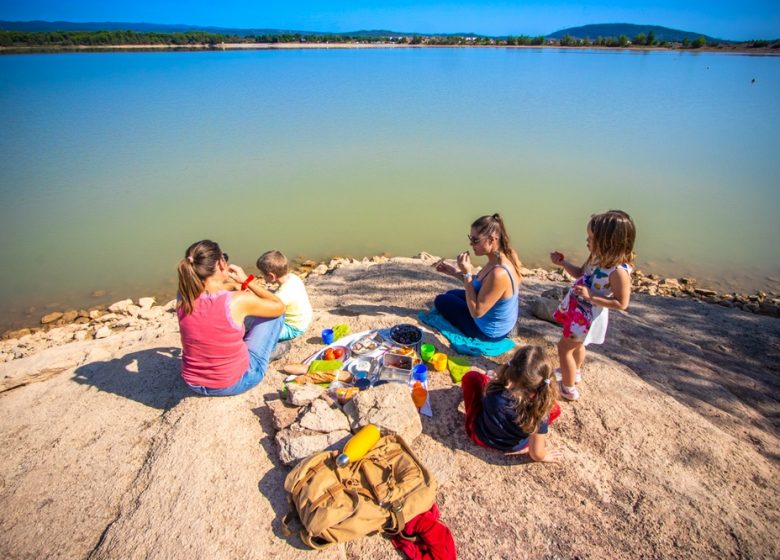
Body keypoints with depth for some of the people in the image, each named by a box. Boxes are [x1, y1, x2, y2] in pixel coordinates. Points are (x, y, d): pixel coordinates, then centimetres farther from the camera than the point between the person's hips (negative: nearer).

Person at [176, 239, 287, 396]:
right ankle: (268, 350, 33)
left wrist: (234, 284, 10)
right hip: (235, 383, -4)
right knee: (274, 313, 6)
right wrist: (247, 280, -5)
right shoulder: (238, 301, -28)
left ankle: (267, 348, 42)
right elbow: (279, 306, -8)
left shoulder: (183, 299, -14)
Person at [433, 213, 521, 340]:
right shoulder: (502, 257, -9)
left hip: (489, 331, -9)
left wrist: (467, 273, -28)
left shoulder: (499, 274, -38)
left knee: (441, 300, 9)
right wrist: (455, 272, -1)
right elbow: (479, 284, 8)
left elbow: (476, 312, -29)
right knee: (451, 294, 27)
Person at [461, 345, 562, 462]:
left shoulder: (494, 389, -35)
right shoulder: (540, 415, -35)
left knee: (471, 377, 8)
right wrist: (544, 456, 2)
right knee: (554, 409, 5)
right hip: (513, 448, 0)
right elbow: (536, 455, -19)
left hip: (478, 435, 0)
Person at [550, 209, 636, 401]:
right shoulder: (597, 257, -7)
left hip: (590, 316, -9)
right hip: (577, 308, 9)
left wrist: (591, 296, -32)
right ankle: (575, 373, 57)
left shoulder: (619, 271, -32)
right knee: (577, 344, 30)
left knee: (564, 347, 5)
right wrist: (563, 263, -4)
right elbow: (581, 274, 10)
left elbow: (621, 304, -26)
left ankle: (568, 389, 24)